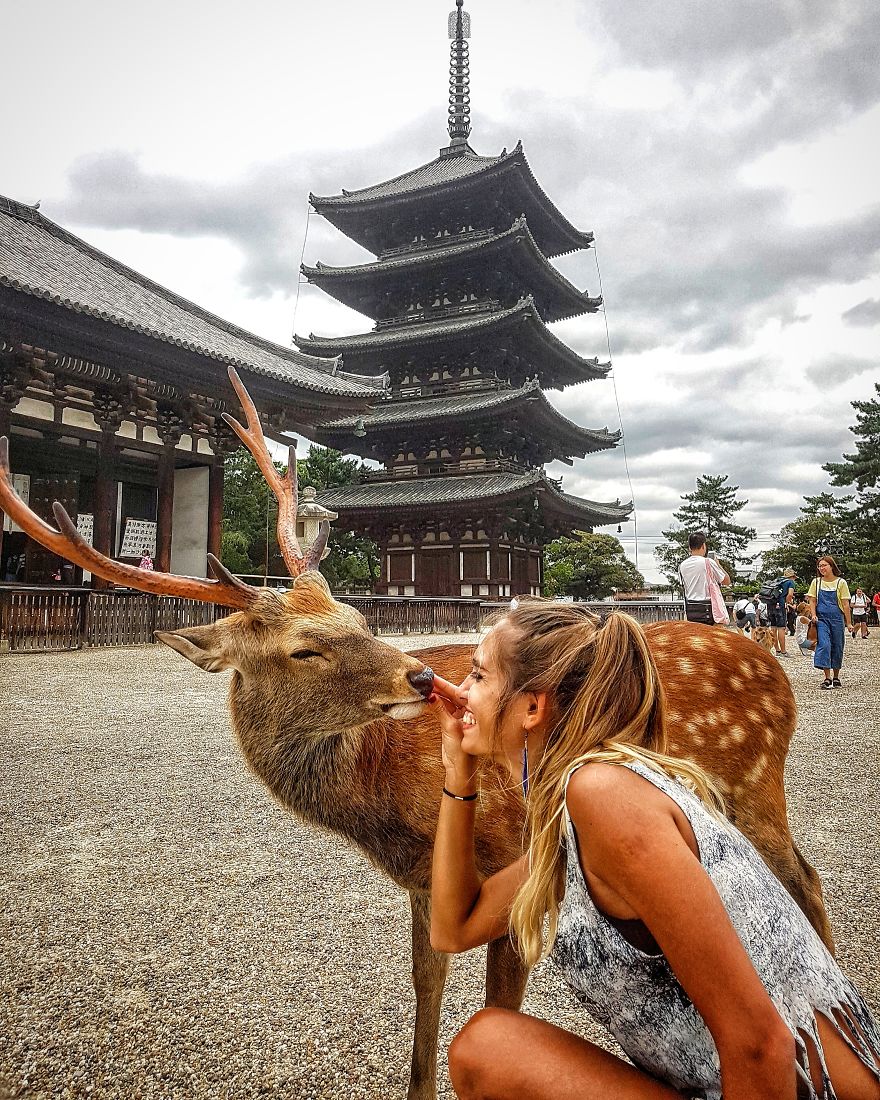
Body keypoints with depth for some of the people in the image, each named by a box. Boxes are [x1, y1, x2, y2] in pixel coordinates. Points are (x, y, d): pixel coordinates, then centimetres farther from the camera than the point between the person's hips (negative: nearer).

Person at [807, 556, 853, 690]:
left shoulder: (840, 582, 1)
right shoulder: (816, 582, 5)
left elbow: (845, 604, 1)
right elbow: (812, 600, 8)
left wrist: (849, 623, -1)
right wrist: (813, 614, -8)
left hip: (837, 618, 0)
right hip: (821, 618, 0)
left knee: (837, 647, 6)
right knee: (824, 645, -13)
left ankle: (836, 677, 21)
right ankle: (827, 678, -11)